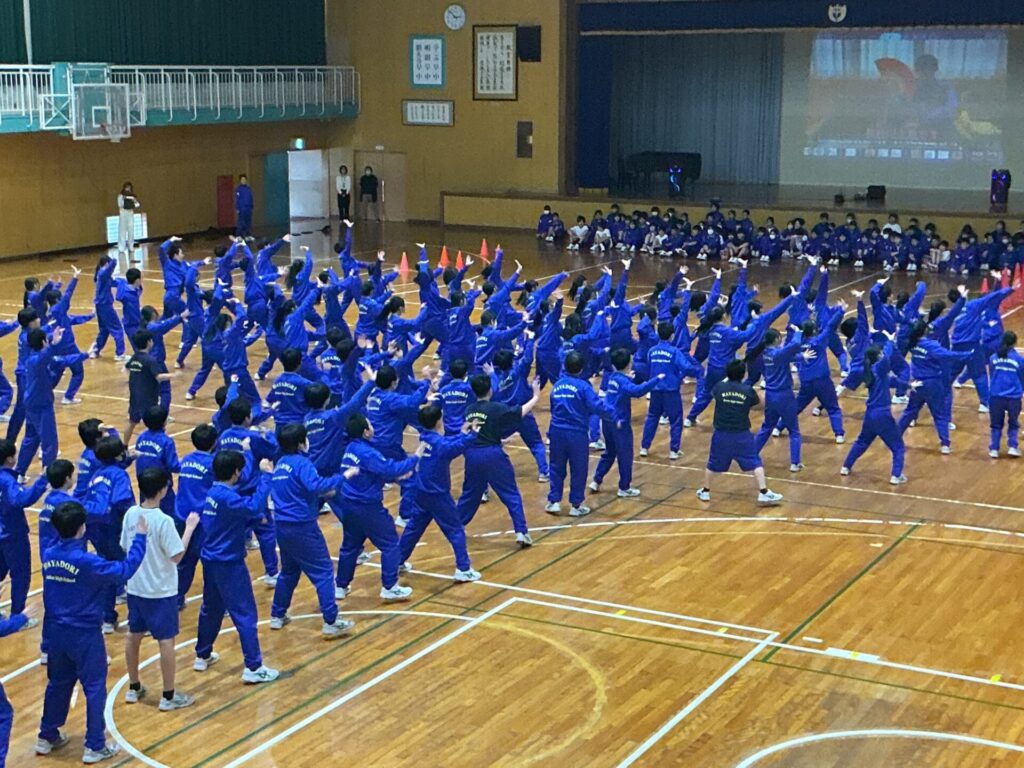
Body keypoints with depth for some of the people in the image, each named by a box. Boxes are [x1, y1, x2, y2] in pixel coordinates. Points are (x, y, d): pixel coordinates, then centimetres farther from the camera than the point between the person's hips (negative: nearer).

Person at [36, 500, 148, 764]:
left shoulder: (48, 556, -4)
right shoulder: (87, 562, -24)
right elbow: (126, 569, -20)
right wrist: (140, 537, -12)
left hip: (55, 631, 7)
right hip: (84, 634, -6)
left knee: (58, 683, 22)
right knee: (94, 688, 6)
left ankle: (47, 737, 33)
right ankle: (95, 747, 11)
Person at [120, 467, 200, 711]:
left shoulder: (131, 514, -4)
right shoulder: (164, 521, -22)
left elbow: (125, 547, 6)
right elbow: (177, 556, -18)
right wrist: (190, 528, -11)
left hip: (135, 587, 7)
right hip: (161, 591, -6)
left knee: (133, 636, 17)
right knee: (166, 640, 3)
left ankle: (133, 688, 30)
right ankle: (169, 696, 10)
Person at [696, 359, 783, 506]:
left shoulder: (719, 387, -5)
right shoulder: (748, 390, -8)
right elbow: (758, 403, 11)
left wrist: (727, 380, 34)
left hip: (721, 434, 2)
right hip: (742, 435, -2)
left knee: (713, 464, 17)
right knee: (755, 463, 4)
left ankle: (705, 491, 29)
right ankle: (763, 493, -1)